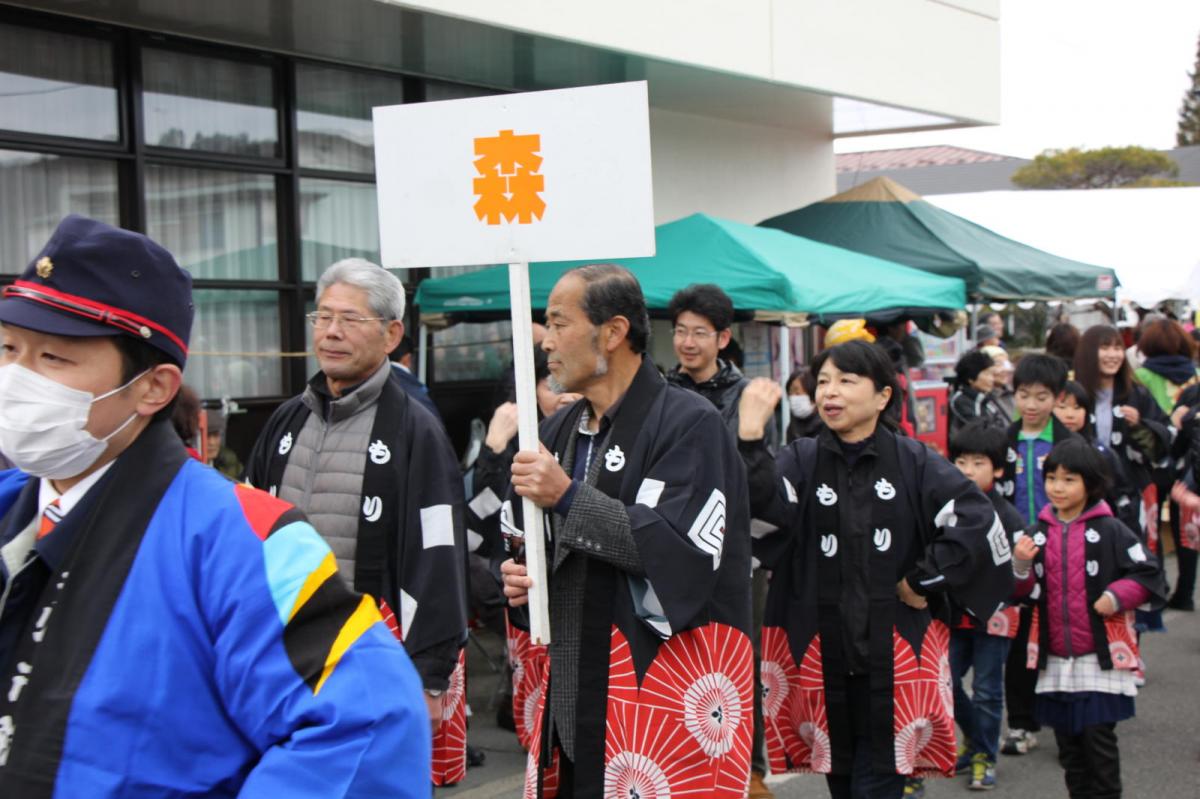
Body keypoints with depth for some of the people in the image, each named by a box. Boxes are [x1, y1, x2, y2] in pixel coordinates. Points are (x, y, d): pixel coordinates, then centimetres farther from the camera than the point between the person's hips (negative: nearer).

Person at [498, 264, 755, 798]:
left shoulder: (689, 423, -9)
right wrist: (522, 577, 3)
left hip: (668, 685, -7)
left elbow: (684, 551, -20)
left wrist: (569, 497, -18)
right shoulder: (559, 431, 14)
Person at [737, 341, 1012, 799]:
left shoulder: (914, 461, -1)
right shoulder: (801, 460, 2)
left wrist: (924, 580, -10)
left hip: (894, 653, -2)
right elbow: (760, 506, -18)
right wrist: (750, 436, -29)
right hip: (822, 653, 2)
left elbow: (977, 521, -10)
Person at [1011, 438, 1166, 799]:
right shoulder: (1040, 532, 7)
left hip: (1101, 657, -4)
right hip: (1055, 659, 4)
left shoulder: (1109, 530, -5)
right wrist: (1022, 566, -9)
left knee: (1098, 735, -4)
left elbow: (1149, 572, -3)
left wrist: (1116, 595, -15)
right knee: (1067, 740, 11)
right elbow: (1029, 593, 10)